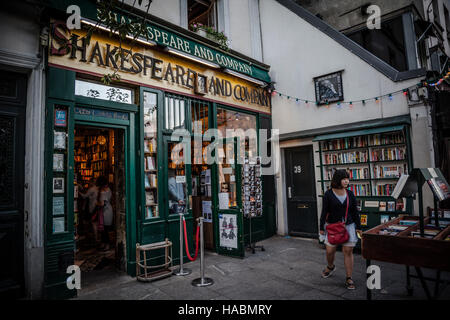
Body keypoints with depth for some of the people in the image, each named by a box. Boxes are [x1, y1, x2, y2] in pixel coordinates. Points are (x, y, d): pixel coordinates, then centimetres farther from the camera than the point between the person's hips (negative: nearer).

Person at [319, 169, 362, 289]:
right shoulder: (328, 194, -7)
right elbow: (324, 212, -4)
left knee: (348, 251, 1)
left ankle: (349, 278, 14)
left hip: (348, 226, 2)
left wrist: (358, 227, 8)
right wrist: (322, 227, -3)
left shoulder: (350, 194, 2)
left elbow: (355, 211, 9)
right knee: (330, 251, 6)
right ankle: (330, 267, 38)